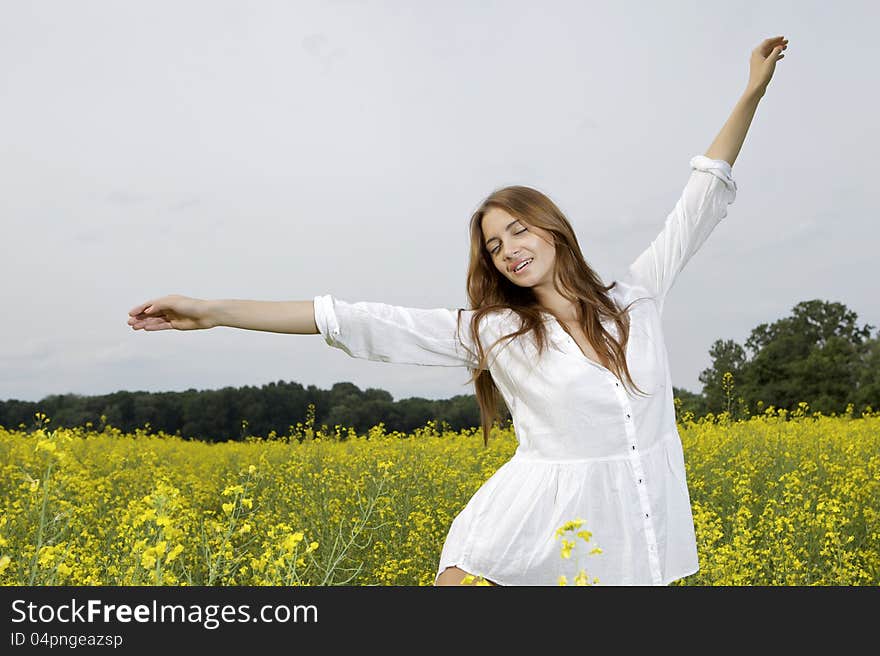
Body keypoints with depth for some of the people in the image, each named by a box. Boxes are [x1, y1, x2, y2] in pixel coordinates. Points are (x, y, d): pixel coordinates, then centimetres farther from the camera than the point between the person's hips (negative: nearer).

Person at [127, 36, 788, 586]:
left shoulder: (636, 298, 6)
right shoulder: (491, 331, 1)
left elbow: (701, 200, 13)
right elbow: (361, 321, -5)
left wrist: (752, 93, 11)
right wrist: (213, 310, -9)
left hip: (634, 538, 2)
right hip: (536, 533, -2)